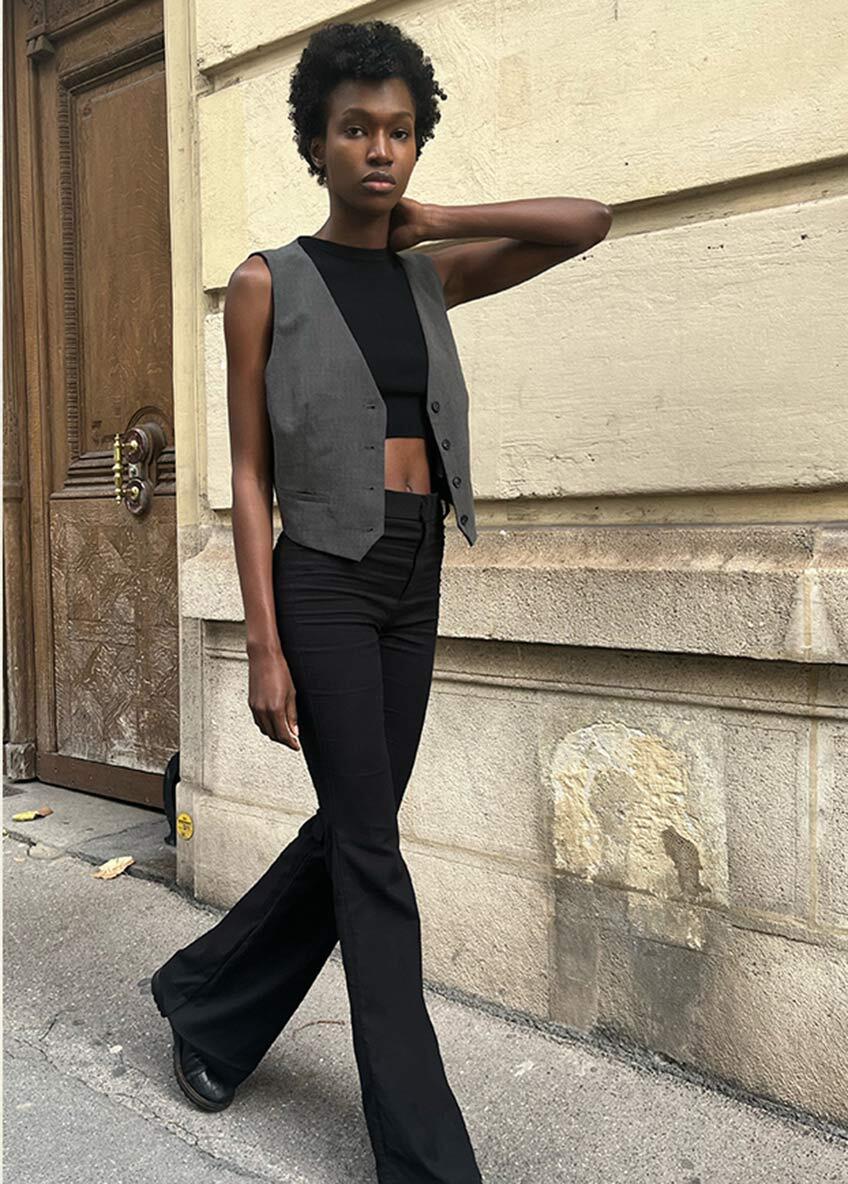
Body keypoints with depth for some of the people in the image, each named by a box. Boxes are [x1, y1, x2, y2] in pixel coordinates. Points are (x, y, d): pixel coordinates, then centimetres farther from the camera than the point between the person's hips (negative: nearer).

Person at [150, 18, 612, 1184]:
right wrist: (264, 644, -11)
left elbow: (588, 223, 8)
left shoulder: (431, 277, 11)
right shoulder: (268, 281, -1)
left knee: (348, 833, 13)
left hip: (416, 580, 6)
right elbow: (251, 474, -5)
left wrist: (430, 219, 6)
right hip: (324, 582, -5)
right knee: (370, 851, -1)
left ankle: (207, 996, 38)